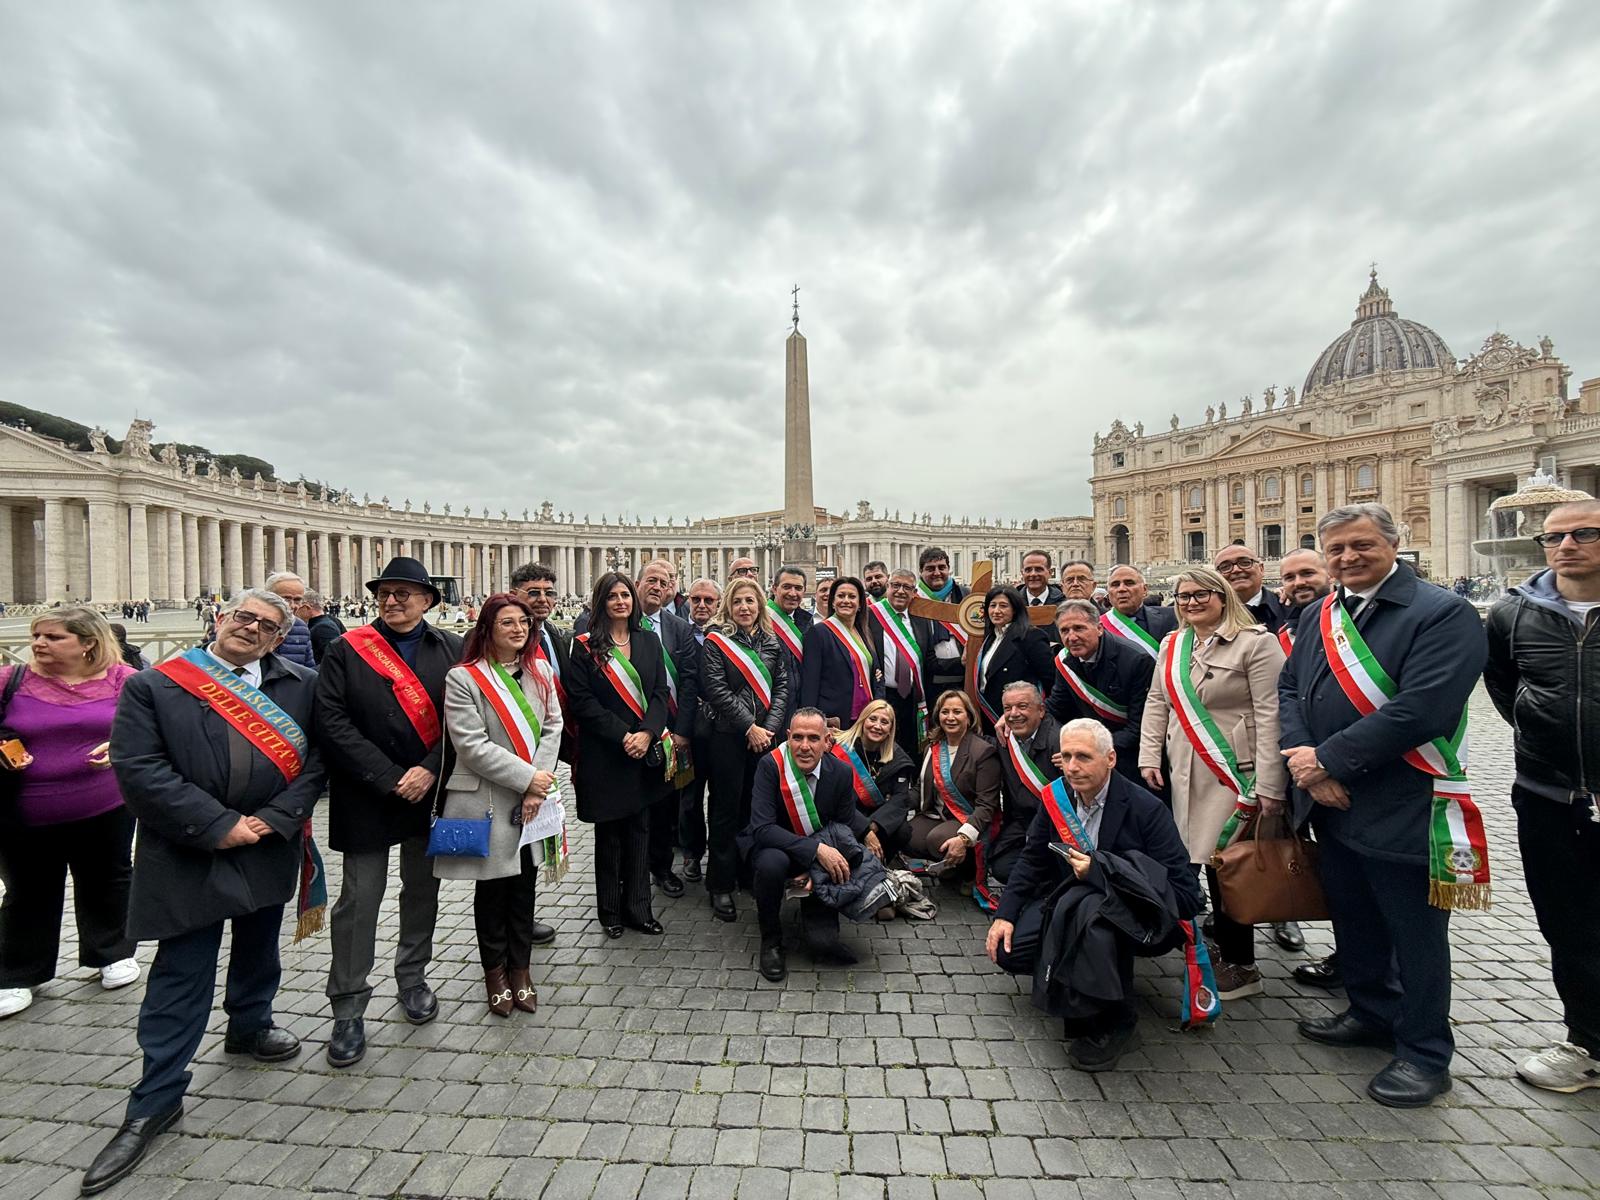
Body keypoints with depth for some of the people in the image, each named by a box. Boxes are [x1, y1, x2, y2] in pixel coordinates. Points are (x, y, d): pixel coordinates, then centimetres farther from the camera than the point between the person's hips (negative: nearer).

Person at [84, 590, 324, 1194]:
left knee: (258, 950, 22)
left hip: (269, 848, 3)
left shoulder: (300, 685, -2)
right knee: (180, 978, 5)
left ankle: (249, 1026, 47)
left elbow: (315, 759, -3)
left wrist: (274, 819, -14)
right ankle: (156, 1102, 23)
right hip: (187, 856, -3)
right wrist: (219, 826, -17)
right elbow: (138, 768, -12)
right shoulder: (152, 686, -6)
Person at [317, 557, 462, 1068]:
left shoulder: (451, 650, 0)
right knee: (359, 900, 5)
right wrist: (390, 779, -16)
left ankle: (412, 978, 38)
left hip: (430, 792, 2)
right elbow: (332, 723, -11)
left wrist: (430, 770, -15)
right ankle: (348, 1010, 23)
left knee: (423, 891, 17)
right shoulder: (346, 651, -4)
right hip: (367, 797, -2)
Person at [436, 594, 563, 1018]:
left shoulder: (541, 671, 6)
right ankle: (495, 971, 33)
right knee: (492, 888, 12)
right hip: (488, 801, -4)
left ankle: (520, 968, 33)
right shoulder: (464, 678, -9)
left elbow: (553, 727, 2)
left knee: (525, 885, 14)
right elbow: (472, 746, -15)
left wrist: (538, 787, -9)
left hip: (533, 801, 4)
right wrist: (527, 777, -16)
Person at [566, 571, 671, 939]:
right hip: (604, 754, -3)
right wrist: (622, 735, -15)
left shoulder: (649, 641, 7)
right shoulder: (586, 646, -4)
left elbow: (661, 692, 3)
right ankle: (610, 911, 26)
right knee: (609, 833, 10)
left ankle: (638, 908, 25)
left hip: (645, 751, 3)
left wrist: (647, 733, -12)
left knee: (639, 830, 11)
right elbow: (581, 701, -9)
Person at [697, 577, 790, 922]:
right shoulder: (716, 640, -3)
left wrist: (770, 727, -7)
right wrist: (749, 727, -13)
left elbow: (782, 686, 7)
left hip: (765, 736, 4)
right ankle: (721, 886, 16)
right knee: (726, 809, 3)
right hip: (726, 735, -4)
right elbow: (716, 689, -11)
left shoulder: (772, 642, 10)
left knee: (756, 808, 11)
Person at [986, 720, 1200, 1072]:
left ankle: (1115, 1021, -14)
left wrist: (1099, 870, -32)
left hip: (1143, 922, -5)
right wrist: (1005, 915, -8)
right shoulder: (1056, 797, -5)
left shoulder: (1146, 809, -21)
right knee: (1008, 948, -12)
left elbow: (1186, 896, -23)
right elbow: (1032, 861, 4)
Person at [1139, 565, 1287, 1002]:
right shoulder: (1172, 645, 11)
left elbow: (1270, 716, -12)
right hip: (1186, 773, 6)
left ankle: (1241, 966, 16)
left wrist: (1270, 786, -16)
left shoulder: (1255, 643, -8)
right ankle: (1225, 946, 27)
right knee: (1206, 859, 11)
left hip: (1236, 773, -5)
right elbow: (1157, 703, 14)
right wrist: (1149, 758, 6)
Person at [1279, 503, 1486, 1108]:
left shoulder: (1444, 614, -13)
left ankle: (1425, 1053, 30)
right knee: (1353, 919, 22)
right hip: (1334, 803, 6)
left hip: (1405, 811, -6)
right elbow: (1289, 688, 4)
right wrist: (1304, 760, -11)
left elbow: (1417, 710, -23)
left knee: (1416, 935, 11)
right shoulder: (1320, 617, 7)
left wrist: (1328, 759, -19)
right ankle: (1372, 1013, 43)